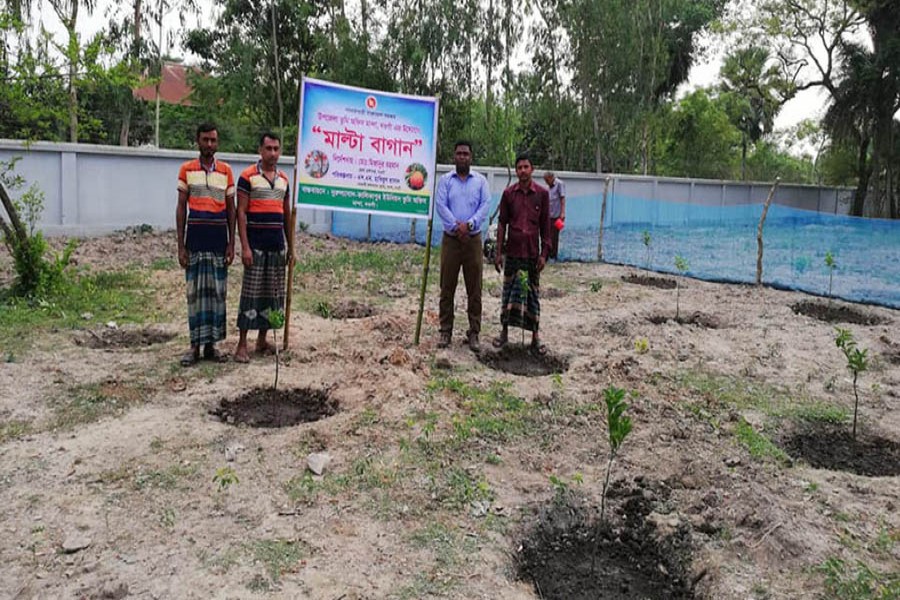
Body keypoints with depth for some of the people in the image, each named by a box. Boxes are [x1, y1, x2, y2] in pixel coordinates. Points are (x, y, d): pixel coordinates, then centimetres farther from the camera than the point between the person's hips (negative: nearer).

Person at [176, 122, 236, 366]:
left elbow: (231, 209, 8)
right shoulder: (186, 170, 3)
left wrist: (231, 243, 2)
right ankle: (195, 345, 9)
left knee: (217, 290, 5)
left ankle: (212, 344, 14)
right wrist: (181, 246, -3)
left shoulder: (226, 170, 7)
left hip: (219, 236, 2)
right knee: (195, 290, 2)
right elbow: (181, 208, 2)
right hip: (195, 236, -1)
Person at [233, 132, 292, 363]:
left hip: (277, 246, 6)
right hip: (256, 245, -6)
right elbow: (241, 213, -8)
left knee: (272, 293, 8)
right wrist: (245, 246, -15)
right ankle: (242, 345, 1)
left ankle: (262, 340, 19)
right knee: (251, 293, -5)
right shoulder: (248, 176, -4)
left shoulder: (284, 179, 13)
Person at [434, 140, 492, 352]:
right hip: (450, 239, 0)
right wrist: (456, 226, -18)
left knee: (474, 289, 2)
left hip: (473, 239, 0)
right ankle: (445, 331, 12)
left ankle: (474, 333, 8)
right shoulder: (445, 180, 5)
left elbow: (485, 205, -4)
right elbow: (440, 205, -6)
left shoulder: (480, 180, 7)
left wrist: (469, 224, -18)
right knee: (447, 287, 4)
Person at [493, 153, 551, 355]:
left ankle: (535, 336, 13)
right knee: (509, 291, 7)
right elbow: (502, 224, 4)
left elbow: (545, 226, 2)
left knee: (533, 293, 5)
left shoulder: (542, 194, 1)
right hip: (512, 252, 1)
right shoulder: (508, 193, 2)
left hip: (532, 253, 0)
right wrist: (498, 253, 1)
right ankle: (504, 332, 18)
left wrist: (544, 253, -3)